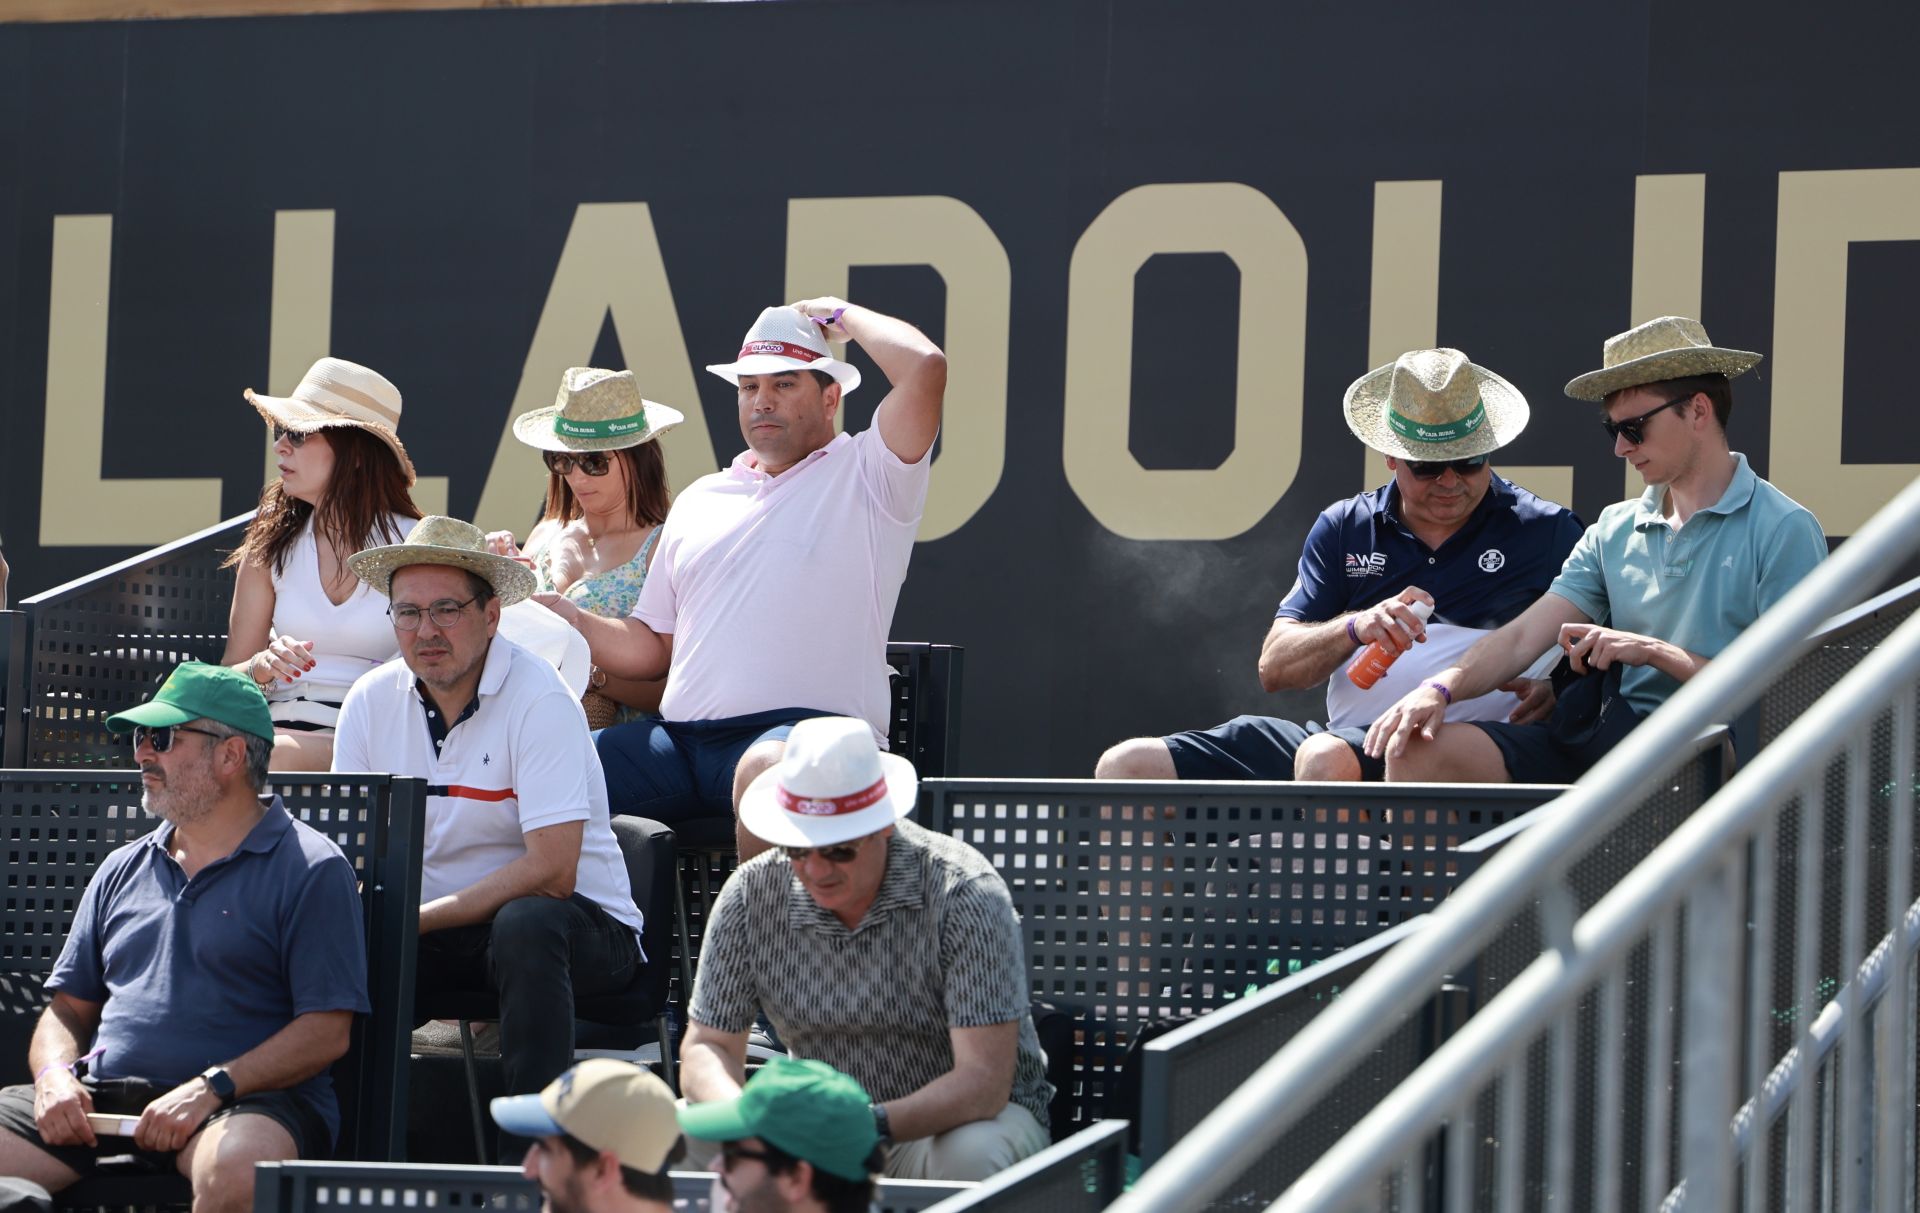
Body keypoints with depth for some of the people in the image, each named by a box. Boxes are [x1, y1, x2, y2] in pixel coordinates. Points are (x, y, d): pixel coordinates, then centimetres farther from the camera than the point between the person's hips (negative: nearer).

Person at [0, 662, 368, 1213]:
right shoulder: (123, 869, 23)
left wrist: (210, 1089, -17)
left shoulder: (310, 868, 3)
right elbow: (68, 1008, 24)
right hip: (101, 1100, 5)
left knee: (236, 1168, -40)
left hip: (248, 1103, -5)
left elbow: (327, 1031, -5)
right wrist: (54, 1078, 0)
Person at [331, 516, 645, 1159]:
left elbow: (551, 872, -23)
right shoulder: (371, 701, 1)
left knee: (527, 924, -38)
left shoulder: (539, 701, -16)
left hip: (580, 925, -5)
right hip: (431, 932, 5)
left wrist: (417, 918, -24)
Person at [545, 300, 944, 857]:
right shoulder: (700, 499, 25)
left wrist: (843, 315, 6)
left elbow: (924, 367, -12)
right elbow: (649, 648, 25)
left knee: (766, 770, -41)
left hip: (805, 728, -6)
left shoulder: (862, 475, 7)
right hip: (681, 739, 6)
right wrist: (564, 616, 6)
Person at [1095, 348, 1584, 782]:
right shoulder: (1343, 528, 17)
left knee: (1327, 757, -39)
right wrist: (1358, 627, -9)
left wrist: (1554, 692, -18)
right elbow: (1275, 668, 11)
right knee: (1128, 766, -8)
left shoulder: (1545, 532, 8)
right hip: (1344, 735, 5)